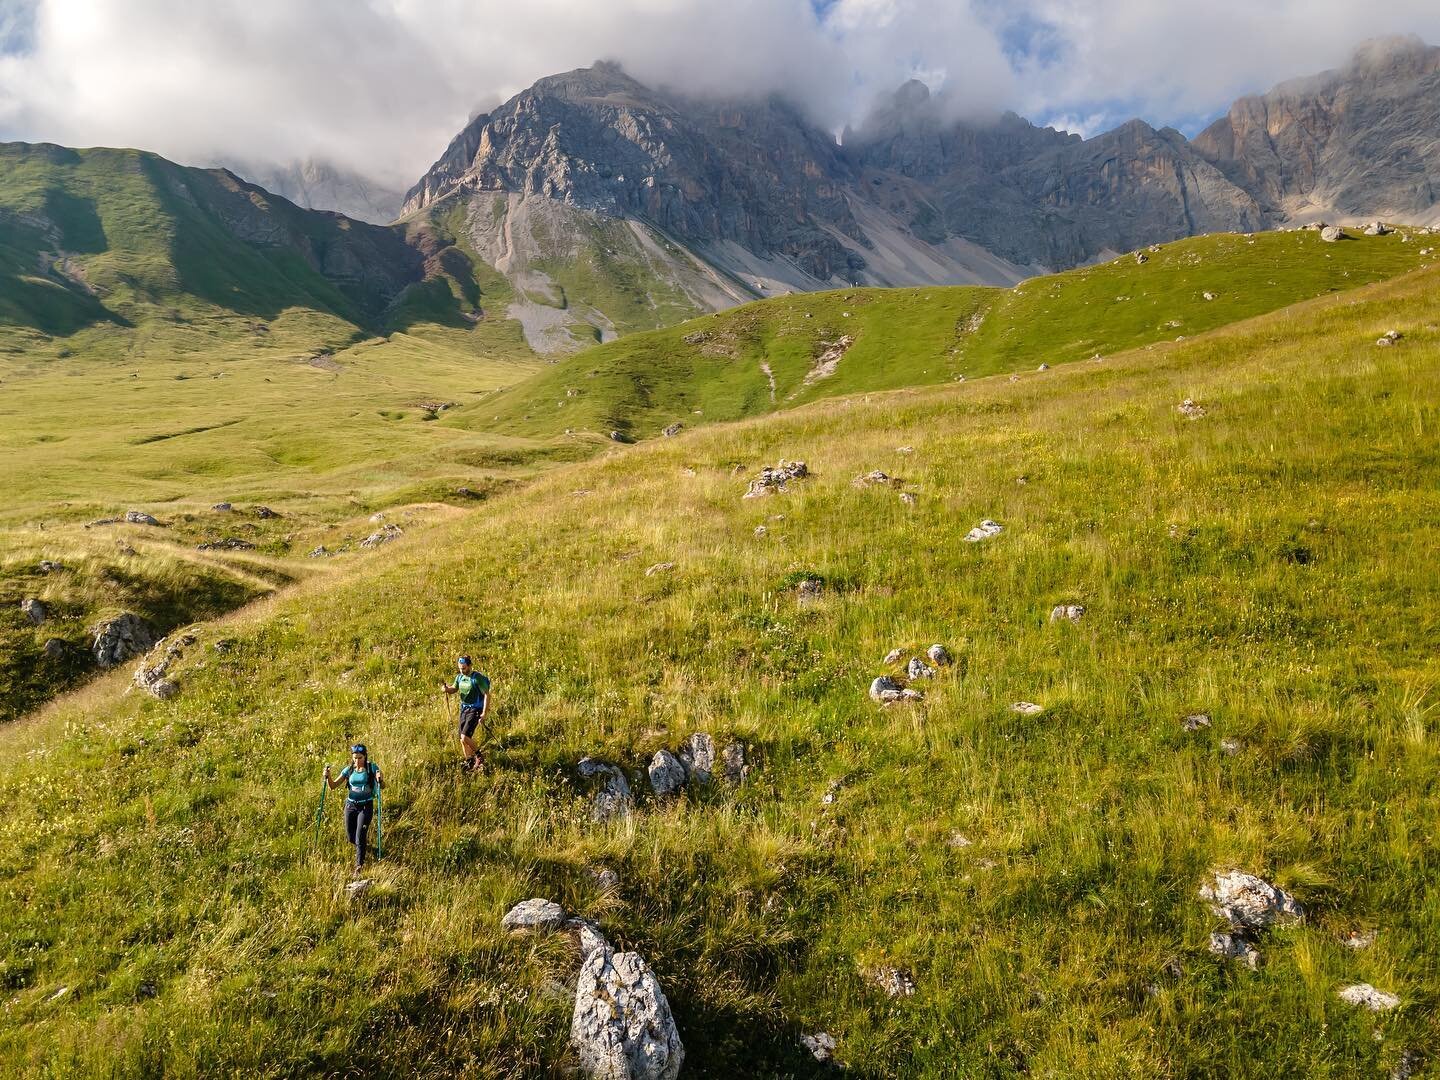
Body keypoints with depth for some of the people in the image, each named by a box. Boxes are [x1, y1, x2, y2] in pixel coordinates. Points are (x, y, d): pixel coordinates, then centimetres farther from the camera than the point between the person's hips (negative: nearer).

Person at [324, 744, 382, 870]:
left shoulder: (372, 768, -7)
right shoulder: (349, 770, 2)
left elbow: (382, 786, -8)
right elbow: (333, 786, 3)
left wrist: (379, 780, -30)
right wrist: (328, 777, -16)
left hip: (366, 806, -4)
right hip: (350, 805, 4)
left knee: (360, 837, -11)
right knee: (351, 837, 10)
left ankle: (359, 866, 1)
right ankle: (360, 849, 44)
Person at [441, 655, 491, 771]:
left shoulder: (477, 678, -17)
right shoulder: (460, 677, 5)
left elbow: (487, 695, -17)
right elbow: (454, 689, 17)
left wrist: (484, 713, -21)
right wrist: (446, 688, -8)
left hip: (475, 710, -7)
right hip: (463, 708, 7)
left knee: (465, 737, -18)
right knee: (462, 739, 8)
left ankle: (479, 755, 6)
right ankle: (469, 762, 24)